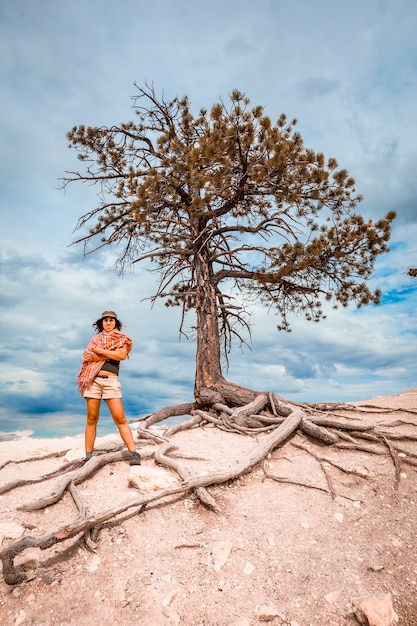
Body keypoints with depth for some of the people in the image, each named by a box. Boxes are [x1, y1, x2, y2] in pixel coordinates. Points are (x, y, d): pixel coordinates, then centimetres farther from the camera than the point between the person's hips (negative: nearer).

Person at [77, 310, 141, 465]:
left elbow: (122, 355, -9)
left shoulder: (121, 338, 11)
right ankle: (88, 456, 12)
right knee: (91, 419, 4)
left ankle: (134, 454, -10)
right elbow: (89, 357, -2)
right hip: (93, 380, 2)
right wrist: (112, 353, -6)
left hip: (111, 381, -2)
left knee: (120, 419, -9)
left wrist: (100, 350, -4)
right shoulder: (95, 339, 16)